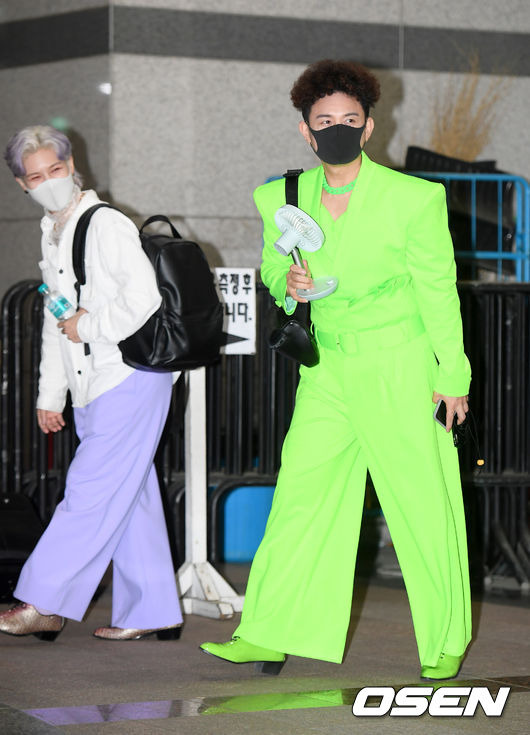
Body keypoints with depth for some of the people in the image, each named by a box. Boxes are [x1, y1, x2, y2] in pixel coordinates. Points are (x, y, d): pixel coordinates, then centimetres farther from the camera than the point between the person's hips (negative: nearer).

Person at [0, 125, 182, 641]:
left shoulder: (106, 225, -11)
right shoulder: (51, 235, 16)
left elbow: (143, 298, -21)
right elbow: (55, 322, 22)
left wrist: (89, 327, -12)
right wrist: (50, 395, 20)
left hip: (129, 380, -9)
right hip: (93, 389, 9)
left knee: (91, 492, -10)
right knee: (129, 499, 9)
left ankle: (43, 605, -12)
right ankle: (152, 613, 13)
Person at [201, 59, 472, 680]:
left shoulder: (414, 199, -11)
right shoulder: (283, 198, -1)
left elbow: (438, 291, -3)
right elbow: (272, 264, 16)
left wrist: (452, 375, 0)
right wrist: (286, 282, -9)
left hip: (401, 368, -3)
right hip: (328, 370, 4)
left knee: (422, 503, 1)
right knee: (300, 494, -1)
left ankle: (445, 641, 15)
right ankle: (271, 637, 3)